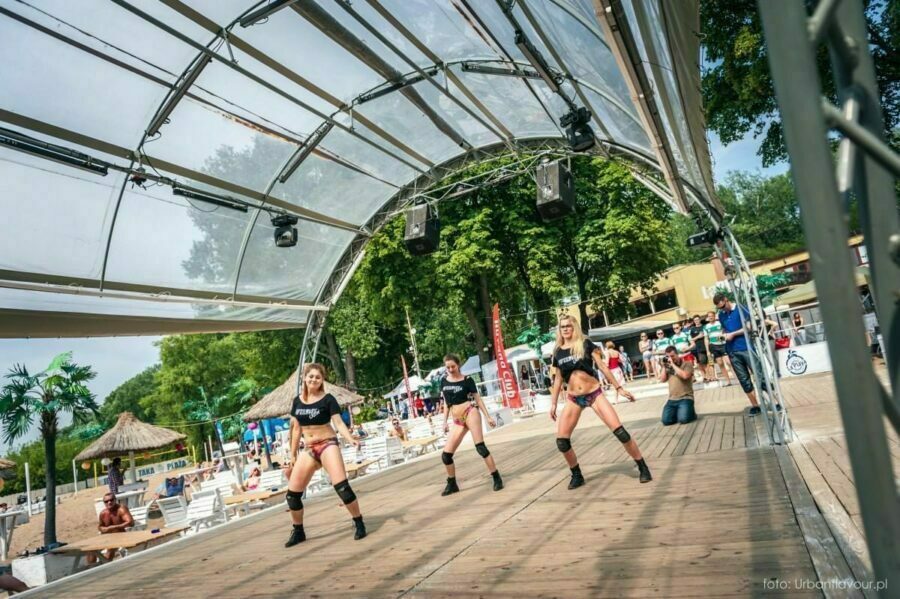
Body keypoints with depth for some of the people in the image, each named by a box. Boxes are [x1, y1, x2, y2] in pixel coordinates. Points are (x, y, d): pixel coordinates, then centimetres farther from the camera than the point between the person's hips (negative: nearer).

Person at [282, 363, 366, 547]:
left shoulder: (328, 399, -6)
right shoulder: (297, 401, 8)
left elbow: (339, 423, -11)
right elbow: (296, 429, 13)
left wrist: (351, 439, -28)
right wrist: (293, 455, 14)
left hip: (328, 445, -5)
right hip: (309, 449, 5)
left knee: (341, 486, -18)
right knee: (292, 493, 5)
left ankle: (359, 523, -2)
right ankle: (298, 531, 25)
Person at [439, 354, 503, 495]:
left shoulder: (467, 380, -1)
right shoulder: (444, 381, 11)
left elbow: (478, 398, 2)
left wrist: (488, 417, -1)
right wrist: (445, 421, 16)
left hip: (470, 413, -5)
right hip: (457, 421, 5)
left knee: (480, 447, -14)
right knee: (446, 455, 0)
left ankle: (497, 478, -4)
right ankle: (452, 484, 18)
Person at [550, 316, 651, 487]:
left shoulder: (585, 344, -3)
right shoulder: (558, 352, 6)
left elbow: (602, 366, -1)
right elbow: (558, 379, 13)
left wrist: (619, 388, -2)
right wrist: (553, 403, 13)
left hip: (594, 393, -3)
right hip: (573, 399, 3)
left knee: (620, 431, -10)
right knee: (561, 441, -5)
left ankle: (643, 468, 6)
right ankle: (577, 475, 16)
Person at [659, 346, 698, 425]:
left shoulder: (687, 364, 0)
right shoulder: (668, 367, 14)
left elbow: (685, 376, -19)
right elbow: (662, 380, 5)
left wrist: (673, 364, -14)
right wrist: (664, 366, 0)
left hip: (685, 398, -4)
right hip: (672, 399, 5)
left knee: (683, 419, -26)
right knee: (666, 421, -12)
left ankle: (691, 414, 9)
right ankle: (678, 413, 17)